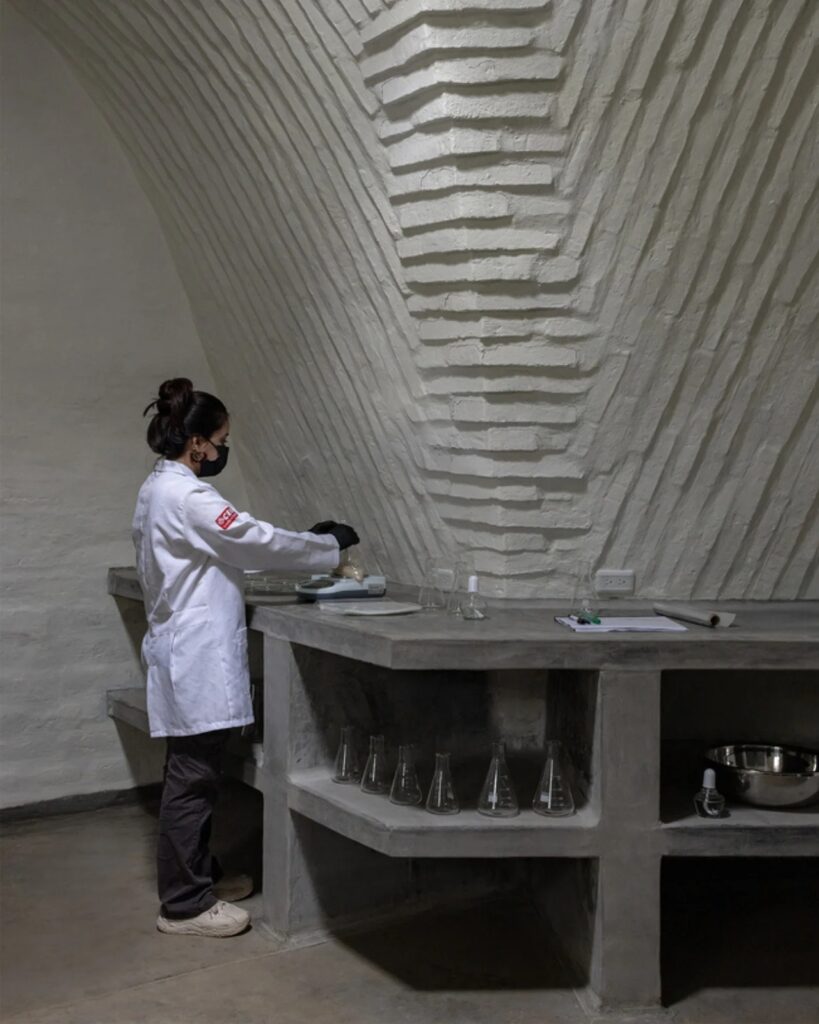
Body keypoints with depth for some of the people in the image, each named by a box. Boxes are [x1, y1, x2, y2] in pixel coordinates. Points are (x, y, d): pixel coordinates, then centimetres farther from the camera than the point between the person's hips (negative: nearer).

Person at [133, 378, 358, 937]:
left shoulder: (162, 489, 14)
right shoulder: (185, 497, -19)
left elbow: (237, 547, 16)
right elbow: (259, 542, -17)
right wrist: (329, 545, -4)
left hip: (192, 654, 11)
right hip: (196, 659, -11)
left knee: (196, 776, 18)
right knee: (192, 780, -1)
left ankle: (199, 877, 31)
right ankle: (184, 905, 9)